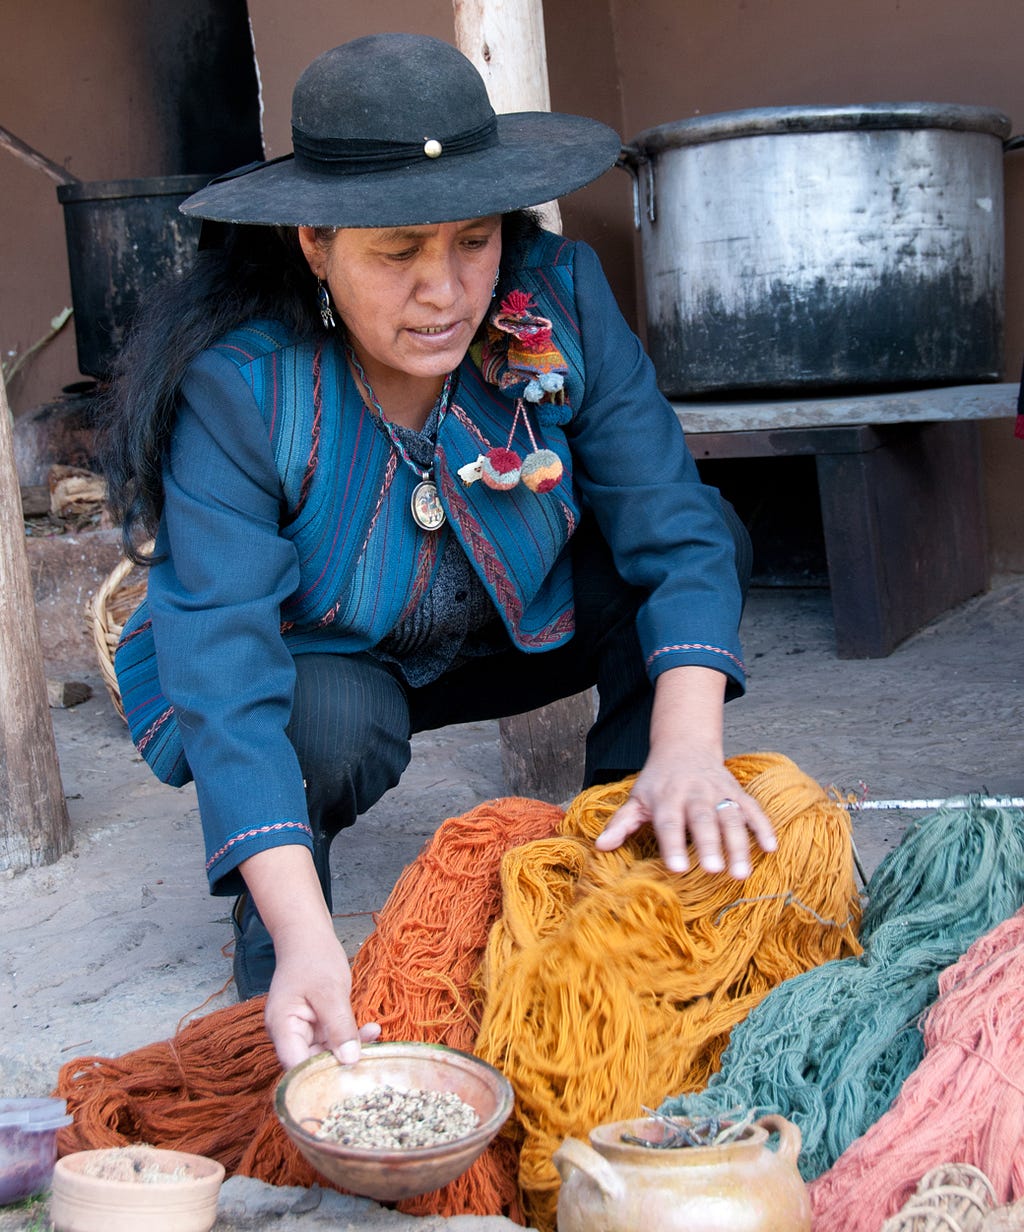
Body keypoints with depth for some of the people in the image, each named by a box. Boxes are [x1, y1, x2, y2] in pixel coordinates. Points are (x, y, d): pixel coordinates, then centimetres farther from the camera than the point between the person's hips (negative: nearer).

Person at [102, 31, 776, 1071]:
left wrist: (687, 749, -43)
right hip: (314, 662, -3)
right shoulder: (232, 386, -32)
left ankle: (634, 850, -2)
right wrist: (305, 940, -50)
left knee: (707, 536, -19)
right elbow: (226, 675, -38)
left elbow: (673, 522, -26)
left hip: (509, 630, 4)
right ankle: (266, 922, -4)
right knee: (336, 726, -37)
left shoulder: (558, 298, -22)